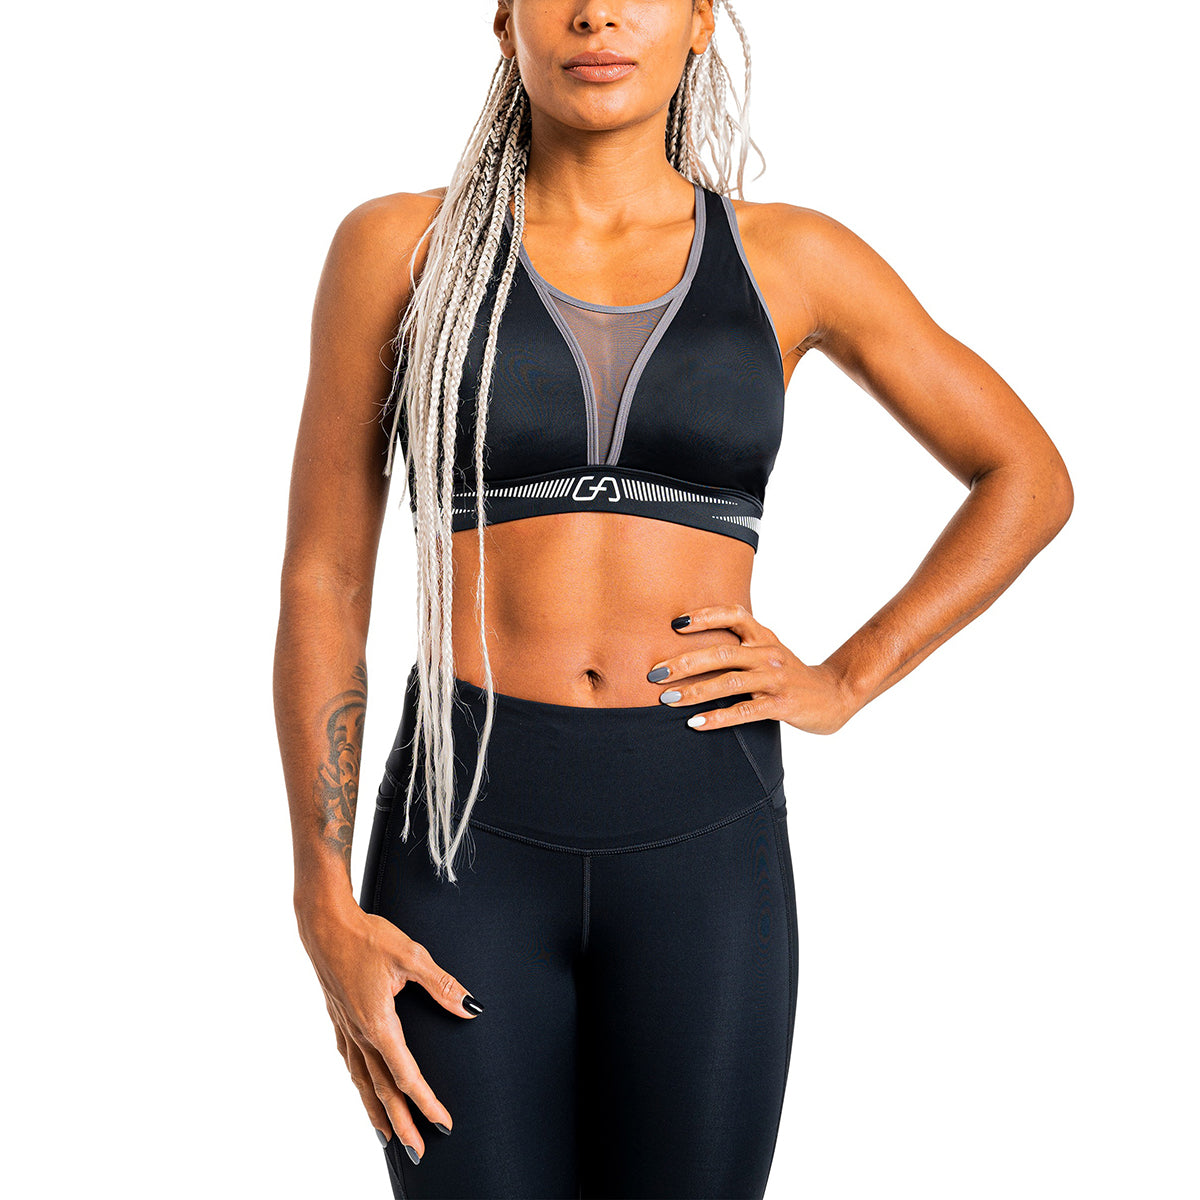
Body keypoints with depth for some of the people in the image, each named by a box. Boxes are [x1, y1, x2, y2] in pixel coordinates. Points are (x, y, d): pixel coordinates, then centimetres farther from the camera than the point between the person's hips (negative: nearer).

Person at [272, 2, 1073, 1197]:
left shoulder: (789, 256, 5)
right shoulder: (397, 246, 2)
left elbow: (1029, 479, 14)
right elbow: (320, 582, 1)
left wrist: (843, 683, 0)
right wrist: (325, 908, -6)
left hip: (703, 844, 1)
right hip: (469, 835, -1)